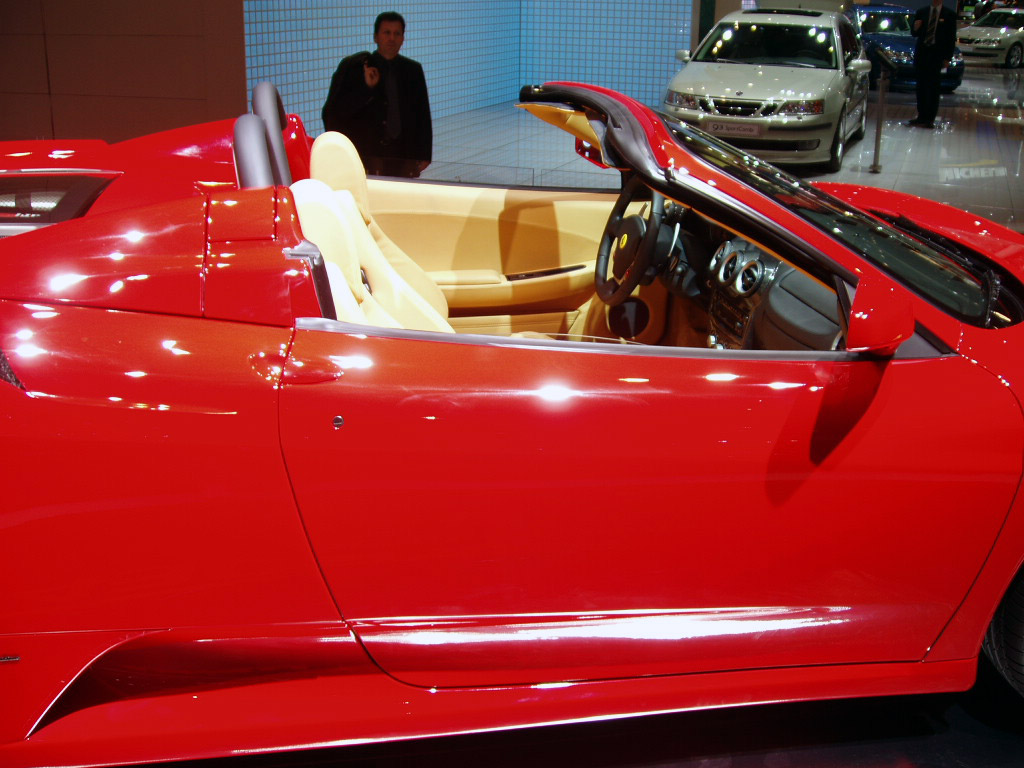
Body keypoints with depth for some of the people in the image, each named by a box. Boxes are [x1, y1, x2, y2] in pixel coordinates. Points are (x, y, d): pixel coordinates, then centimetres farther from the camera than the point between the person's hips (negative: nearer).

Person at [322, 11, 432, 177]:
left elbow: (423, 116, 16)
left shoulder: (413, 70, 12)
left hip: (402, 159, 2)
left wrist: (424, 156, 9)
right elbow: (331, 114, -3)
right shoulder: (352, 66, 3)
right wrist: (365, 87, -14)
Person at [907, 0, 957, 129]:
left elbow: (951, 38, 2)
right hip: (921, 53, 3)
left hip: (937, 55, -3)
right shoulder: (921, 12, 9)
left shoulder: (949, 15, 2)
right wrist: (915, 29, -11)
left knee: (934, 88, -2)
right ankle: (921, 116, 13)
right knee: (921, 87, 5)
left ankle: (930, 119, -1)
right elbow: (914, 33, 12)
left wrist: (947, 58, -5)